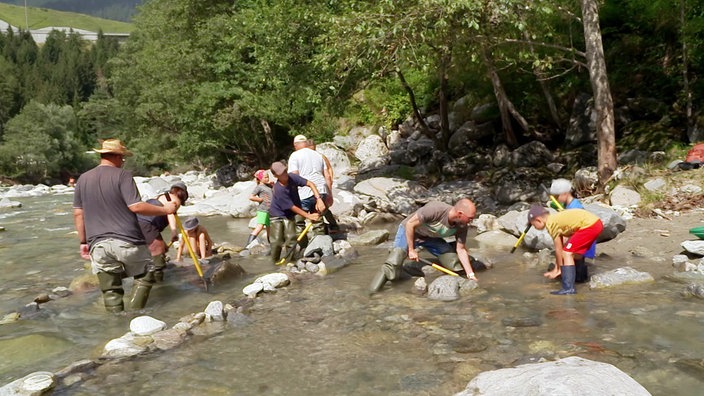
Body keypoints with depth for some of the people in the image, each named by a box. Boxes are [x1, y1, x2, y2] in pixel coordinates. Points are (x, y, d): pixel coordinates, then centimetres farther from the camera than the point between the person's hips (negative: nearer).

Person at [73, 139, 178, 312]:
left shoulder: (83, 179, 12)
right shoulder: (122, 175, -4)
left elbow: (78, 213, 12)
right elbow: (136, 206, -13)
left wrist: (84, 241, 18)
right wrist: (165, 209, -3)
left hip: (99, 244, 4)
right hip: (127, 241, -4)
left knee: (110, 292, 7)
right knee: (145, 277, 15)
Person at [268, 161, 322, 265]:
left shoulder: (292, 177, -18)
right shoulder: (279, 189, -32)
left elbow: (310, 184, -17)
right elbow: (293, 207, -26)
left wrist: (319, 199, -30)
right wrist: (309, 216, -23)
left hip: (289, 215, 4)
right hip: (277, 214, -4)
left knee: (291, 239, -5)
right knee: (277, 241, -5)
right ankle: (275, 263, 11)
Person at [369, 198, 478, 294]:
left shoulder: (462, 227, -18)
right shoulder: (435, 209, -37)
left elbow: (461, 250, -6)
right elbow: (410, 224, -26)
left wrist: (471, 274, -12)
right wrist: (411, 250, -21)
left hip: (431, 238, 6)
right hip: (408, 232, -5)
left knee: (456, 266, -6)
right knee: (392, 273, -22)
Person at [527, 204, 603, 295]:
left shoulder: (551, 224, -8)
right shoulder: (556, 219, 18)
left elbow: (558, 249, -3)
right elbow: (561, 248, 21)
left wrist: (559, 269, 8)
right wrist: (557, 269, 24)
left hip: (590, 225, -10)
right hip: (596, 222, 10)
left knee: (567, 253, -8)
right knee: (572, 252, 22)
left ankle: (568, 288, -12)